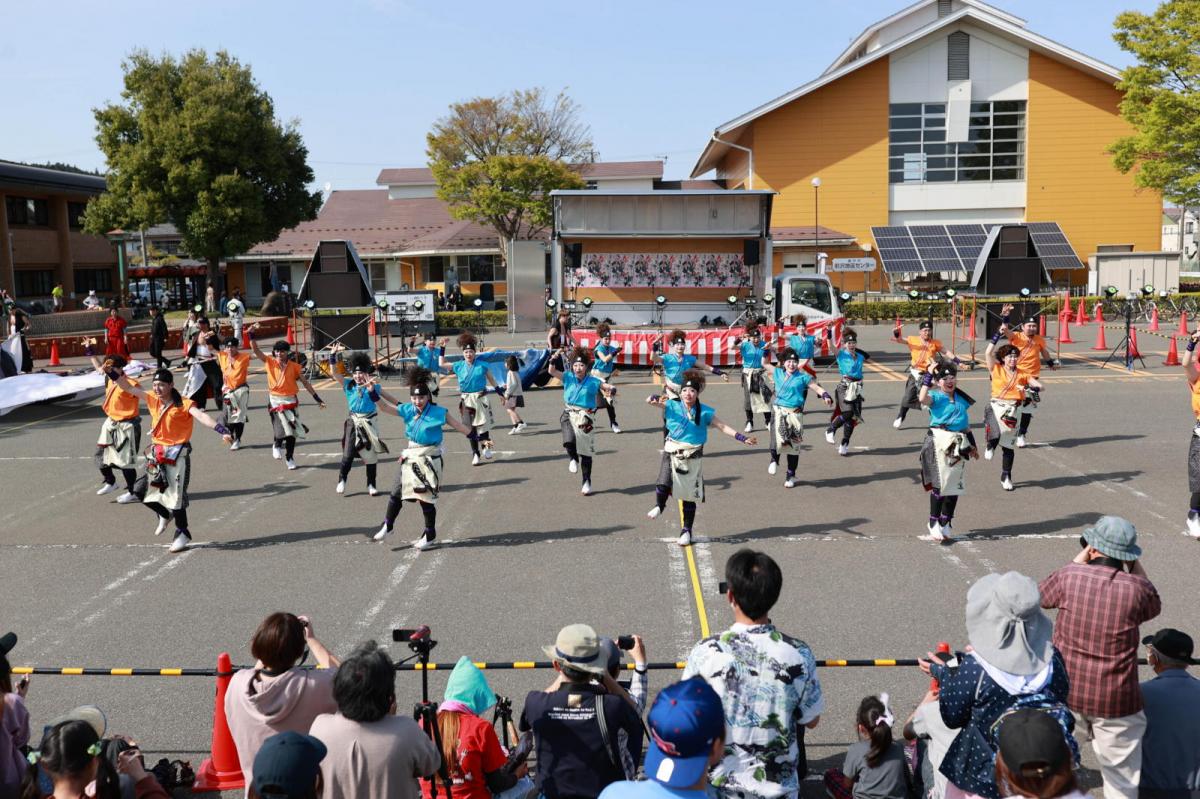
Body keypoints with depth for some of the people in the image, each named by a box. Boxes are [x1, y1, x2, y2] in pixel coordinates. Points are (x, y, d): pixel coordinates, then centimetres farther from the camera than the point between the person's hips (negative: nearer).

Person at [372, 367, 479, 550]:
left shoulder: (438, 413, -13)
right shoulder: (408, 410, -1)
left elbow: (459, 426, -9)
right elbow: (386, 407, -1)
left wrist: (475, 436, -9)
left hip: (429, 459, -5)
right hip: (411, 457, 5)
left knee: (426, 498, 0)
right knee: (396, 493, 10)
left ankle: (430, 537, 15)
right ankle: (387, 526, 30)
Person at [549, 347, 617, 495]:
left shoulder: (593, 381, -3)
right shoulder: (568, 377, 2)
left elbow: (610, 387, -6)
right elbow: (551, 371, -4)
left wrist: (612, 389, -29)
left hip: (585, 418, 0)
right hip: (569, 416, 0)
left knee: (586, 451, 7)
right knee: (569, 441, -31)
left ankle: (587, 482, 23)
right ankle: (573, 459, 4)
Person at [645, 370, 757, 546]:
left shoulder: (704, 412, -1)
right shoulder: (672, 406, -3)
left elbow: (723, 427, 3)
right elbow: (649, 401, -9)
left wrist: (743, 438, -4)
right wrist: (655, 399, -33)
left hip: (693, 457, 1)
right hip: (672, 453, -1)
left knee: (689, 496, 9)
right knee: (663, 485, -24)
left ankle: (687, 531, 25)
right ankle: (659, 506, 9)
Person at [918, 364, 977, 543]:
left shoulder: (962, 398, 14)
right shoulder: (936, 396, -4)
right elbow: (922, 399, -29)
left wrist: (973, 444, 24)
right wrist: (928, 375, -22)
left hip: (959, 444, 6)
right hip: (940, 442, -6)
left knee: (956, 484, 10)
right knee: (940, 483, -5)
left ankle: (946, 522, 22)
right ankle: (934, 523, 7)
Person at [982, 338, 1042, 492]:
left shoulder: (1022, 374, 10)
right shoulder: (996, 369, 3)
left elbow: (1039, 386, 5)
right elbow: (988, 353, -10)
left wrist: (1032, 389, -17)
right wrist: (997, 336, -8)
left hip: (1014, 409, 3)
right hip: (997, 406, -3)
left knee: (1008, 445, 10)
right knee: (994, 435, -30)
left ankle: (1006, 477, 24)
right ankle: (990, 446, 8)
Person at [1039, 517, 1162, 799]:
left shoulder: (1069, 576, -11)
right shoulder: (1136, 587, -14)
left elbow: (1043, 595, 12)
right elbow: (1154, 607, 11)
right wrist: (1136, 567, 11)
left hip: (1064, 691, 1)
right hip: (1116, 701, -1)